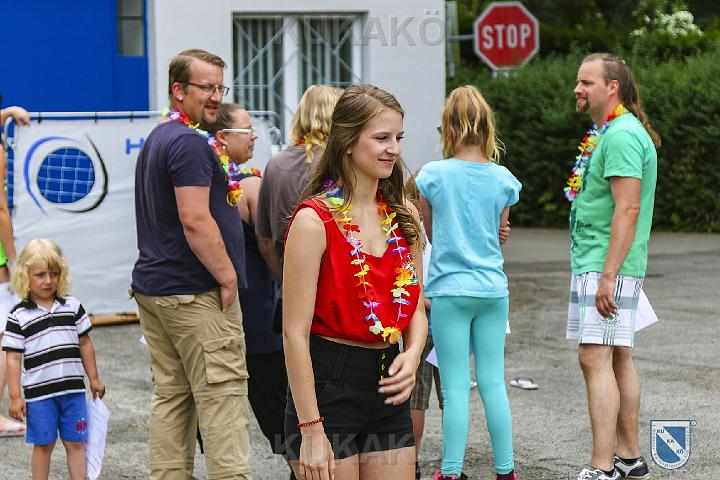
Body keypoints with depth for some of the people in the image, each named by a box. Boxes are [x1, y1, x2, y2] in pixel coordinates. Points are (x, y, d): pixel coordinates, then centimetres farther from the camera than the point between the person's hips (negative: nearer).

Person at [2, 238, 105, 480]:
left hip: (73, 390, 2)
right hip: (39, 393, -2)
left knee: (75, 443, 5)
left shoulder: (73, 307, 4)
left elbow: (85, 344, 13)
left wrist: (94, 378, 16)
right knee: (43, 445, 7)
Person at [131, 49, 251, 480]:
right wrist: (228, 277, -15)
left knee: (171, 394, 11)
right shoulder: (192, 143, -15)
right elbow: (195, 221, -22)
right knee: (222, 396, -8)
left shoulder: (158, 139, 18)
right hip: (195, 294, -10)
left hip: (152, 288, 10)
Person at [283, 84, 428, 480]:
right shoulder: (315, 220, -12)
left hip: (388, 389, 6)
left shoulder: (403, 217, 8)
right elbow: (295, 332, -14)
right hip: (328, 386, -6)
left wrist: (412, 355, -7)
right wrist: (311, 430, -17)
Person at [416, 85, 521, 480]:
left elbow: (430, 232, 7)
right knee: (493, 384, 9)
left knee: (455, 388, 0)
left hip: (450, 289, -3)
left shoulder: (433, 175, -7)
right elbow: (498, 233, 11)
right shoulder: (502, 179, 0)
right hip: (493, 289, 3)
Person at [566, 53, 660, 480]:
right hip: (600, 266, 11)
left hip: (606, 267, -11)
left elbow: (628, 209, -22)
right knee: (618, 357, 12)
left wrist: (607, 275, -25)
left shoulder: (622, 136, -16)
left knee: (595, 358, -13)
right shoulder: (609, 133, 17)